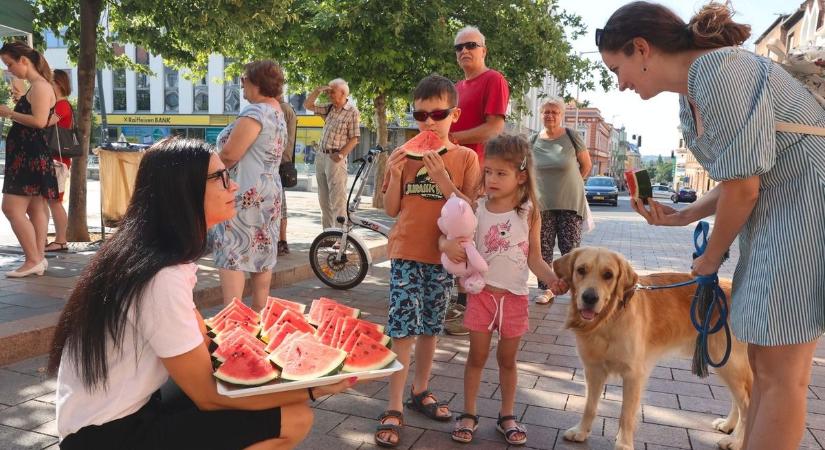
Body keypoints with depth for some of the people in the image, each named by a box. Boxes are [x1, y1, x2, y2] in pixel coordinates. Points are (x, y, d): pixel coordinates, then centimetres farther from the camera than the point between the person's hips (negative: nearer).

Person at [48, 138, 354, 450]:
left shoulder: (161, 253, 2)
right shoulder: (163, 278, -26)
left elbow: (202, 339, 8)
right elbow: (209, 396, -20)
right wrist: (312, 388, -15)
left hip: (132, 407, 9)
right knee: (293, 418, -15)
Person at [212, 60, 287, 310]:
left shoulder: (255, 112, -16)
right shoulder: (277, 111, 14)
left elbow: (229, 155, -19)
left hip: (246, 194, -10)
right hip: (268, 192, 10)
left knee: (231, 254, -6)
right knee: (261, 252, 13)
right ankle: (259, 313, 21)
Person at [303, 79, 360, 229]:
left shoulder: (352, 112, -8)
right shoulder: (329, 108, 10)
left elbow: (354, 139, -10)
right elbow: (307, 105, 17)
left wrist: (340, 155, -19)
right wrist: (318, 90, 5)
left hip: (335, 158, -7)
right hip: (320, 155, 7)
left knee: (337, 198, -9)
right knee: (323, 198, 11)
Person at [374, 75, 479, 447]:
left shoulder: (465, 158, 0)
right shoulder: (402, 155, 2)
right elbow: (391, 210, 4)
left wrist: (442, 179, -18)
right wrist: (396, 175, -12)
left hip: (443, 255, 1)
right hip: (406, 253, 0)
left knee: (429, 328, 12)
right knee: (403, 329, -5)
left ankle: (420, 391, 30)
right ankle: (393, 408, 2)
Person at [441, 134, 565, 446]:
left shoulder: (529, 213, -5)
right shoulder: (476, 209, -5)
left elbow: (534, 258, -2)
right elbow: (446, 235, -1)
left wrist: (552, 279, -20)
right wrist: (447, 245, -25)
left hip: (515, 297, 0)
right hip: (482, 293, 0)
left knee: (507, 359, 14)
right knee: (477, 356, 10)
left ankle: (507, 416, 31)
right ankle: (469, 414, 26)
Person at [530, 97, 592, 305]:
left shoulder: (572, 137, -3)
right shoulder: (533, 140, 4)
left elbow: (586, 165, 6)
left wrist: (569, 184, 10)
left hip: (570, 203, -2)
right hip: (542, 204, 3)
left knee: (570, 249, -5)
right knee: (543, 249, 5)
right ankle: (546, 289, 15)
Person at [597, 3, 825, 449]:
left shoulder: (718, 70, -19)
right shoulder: (690, 96, 10)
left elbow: (743, 186, -20)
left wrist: (711, 257, -6)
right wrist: (682, 216, 5)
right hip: (772, 216, 9)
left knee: (780, 371, -4)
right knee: (763, 361, 12)